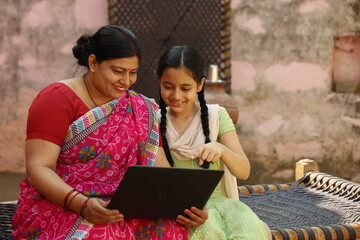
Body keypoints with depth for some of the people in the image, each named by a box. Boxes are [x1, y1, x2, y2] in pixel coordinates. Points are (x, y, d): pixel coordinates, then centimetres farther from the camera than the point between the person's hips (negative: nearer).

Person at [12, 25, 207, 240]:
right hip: (58, 208, -5)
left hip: (116, 211, 5)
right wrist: (83, 204, -30)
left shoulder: (140, 110, 10)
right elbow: (38, 169, -14)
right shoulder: (58, 99, -5)